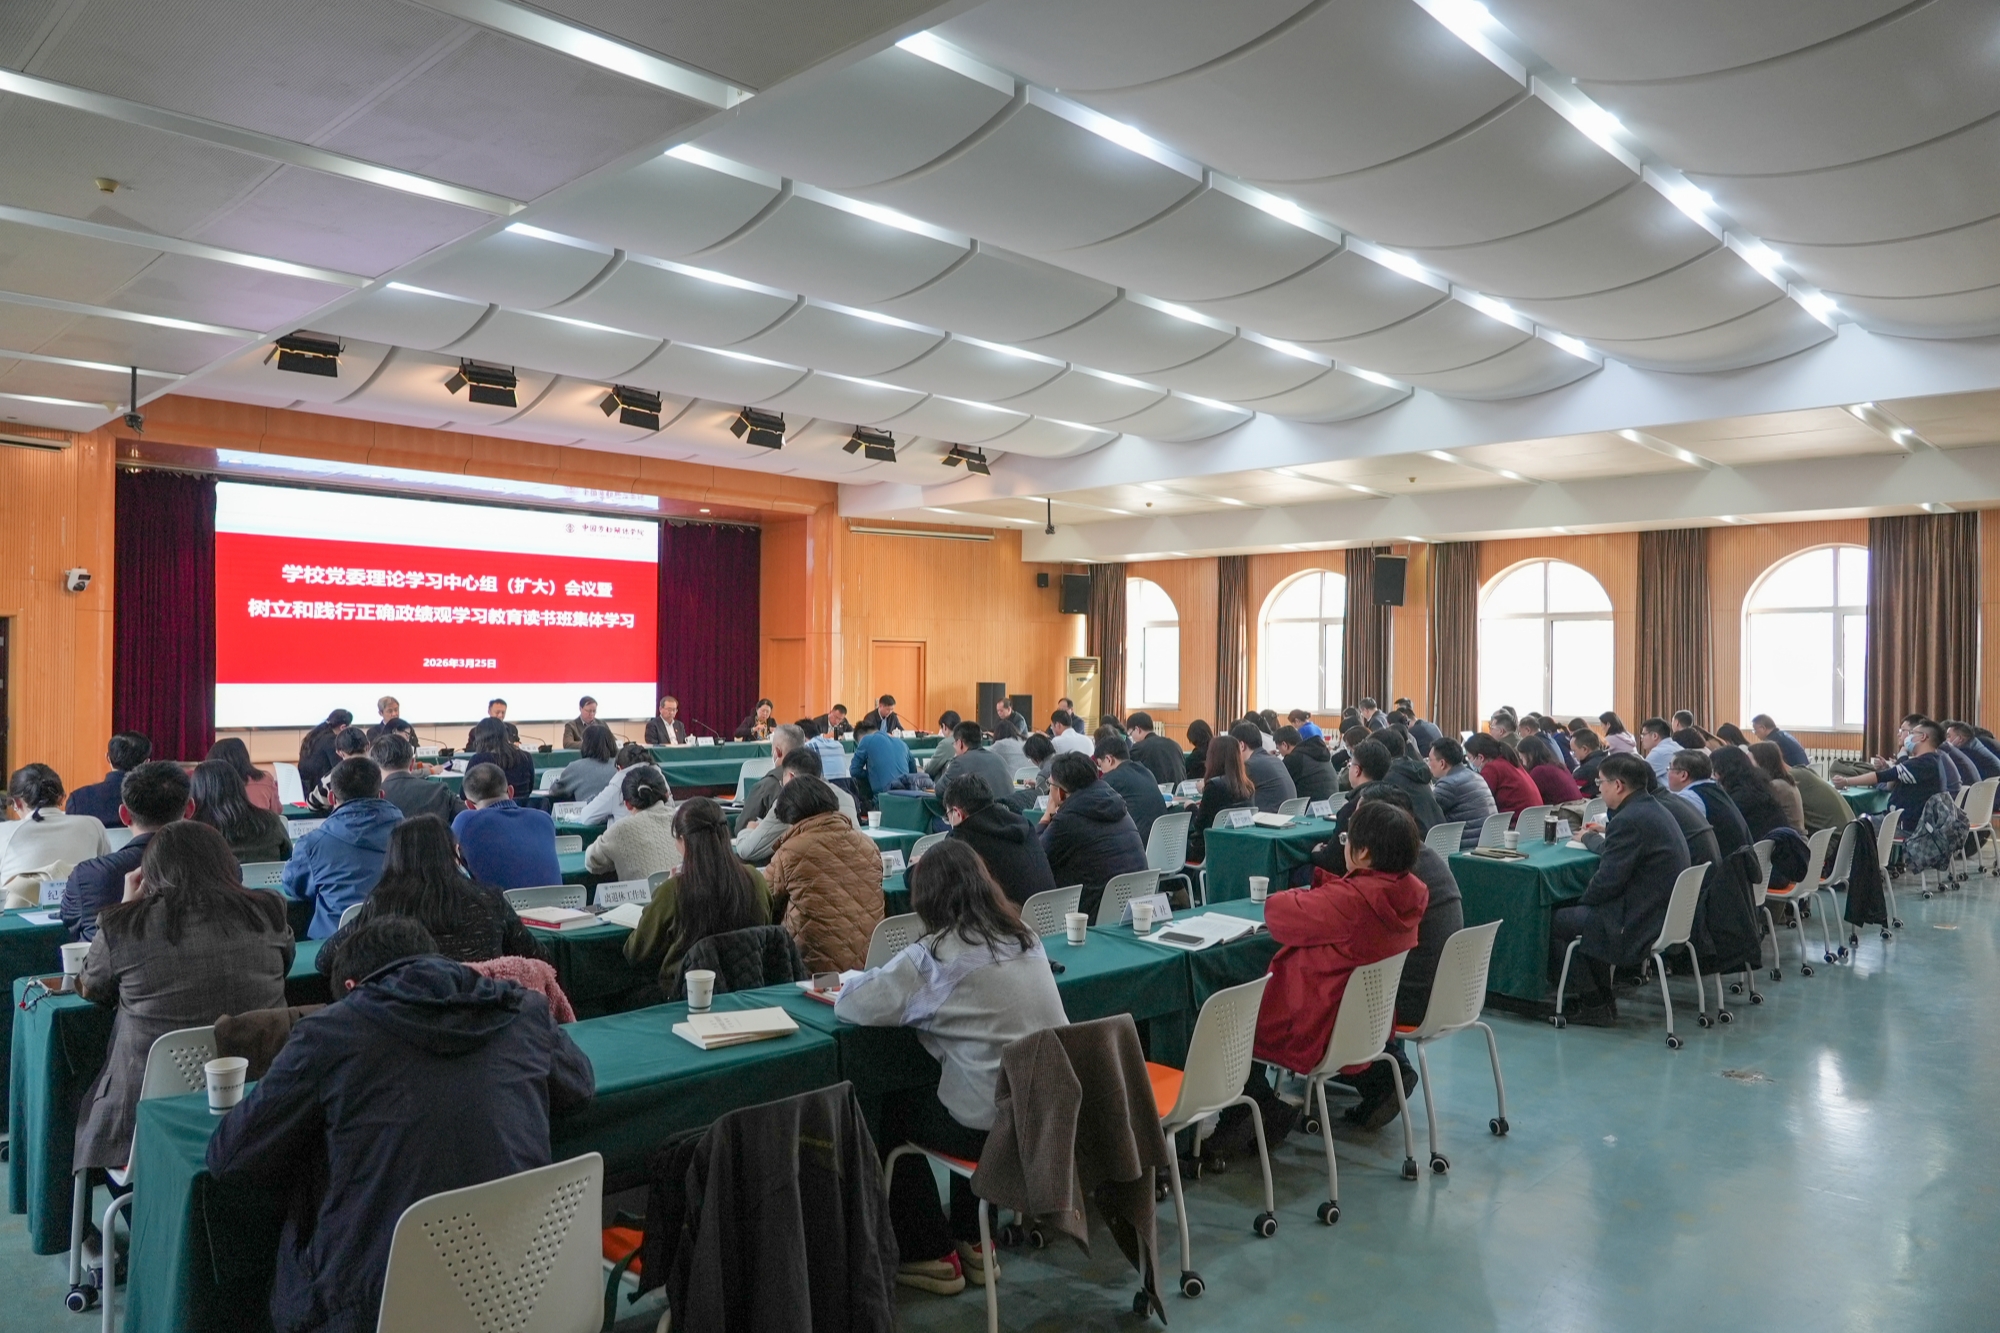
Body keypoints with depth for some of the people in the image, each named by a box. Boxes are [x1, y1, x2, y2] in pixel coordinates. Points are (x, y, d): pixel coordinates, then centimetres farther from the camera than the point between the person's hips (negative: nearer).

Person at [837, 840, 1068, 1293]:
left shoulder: (937, 954, -14)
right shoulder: (1025, 936, 6)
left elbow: (853, 1004, -11)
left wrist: (879, 979, 11)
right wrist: (908, 985, 19)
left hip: (997, 1125, -6)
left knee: (893, 1109, 20)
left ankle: (932, 1255, 28)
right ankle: (970, 1241, 37)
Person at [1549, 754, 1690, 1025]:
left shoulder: (1629, 820, -22)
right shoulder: (1654, 809, 9)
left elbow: (1606, 882, -20)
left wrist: (1581, 901, -3)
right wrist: (1595, 836, 29)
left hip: (1637, 927, -10)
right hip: (1666, 917, 10)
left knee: (1555, 921, 2)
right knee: (1582, 912, 25)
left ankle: (1593, 1005, 11)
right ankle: (1603, 998, 26)